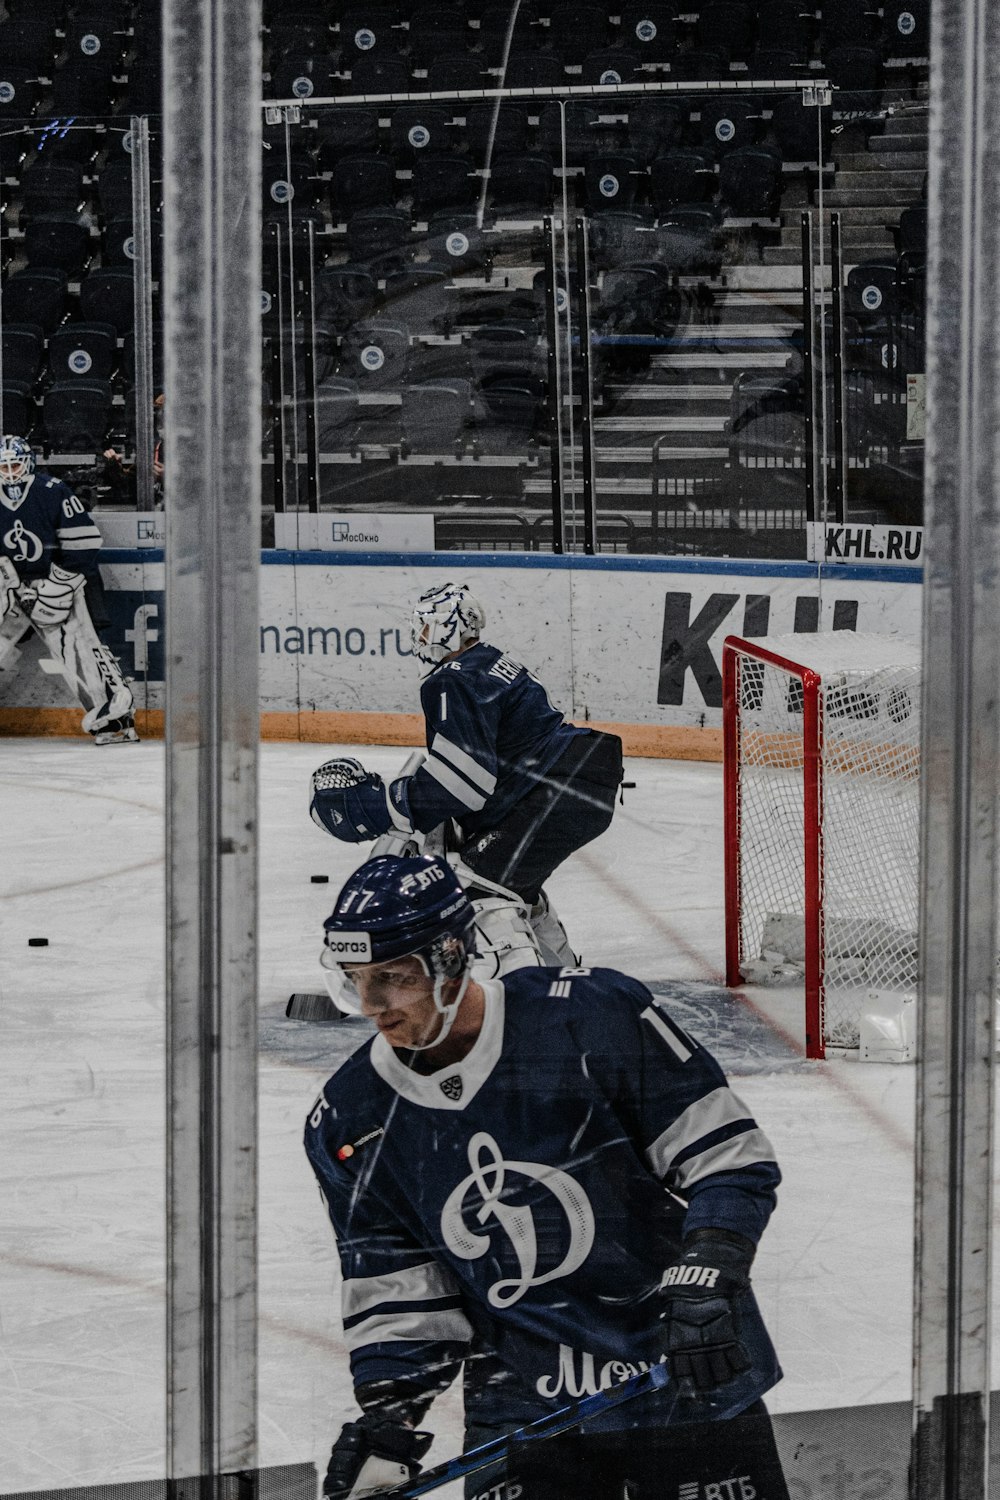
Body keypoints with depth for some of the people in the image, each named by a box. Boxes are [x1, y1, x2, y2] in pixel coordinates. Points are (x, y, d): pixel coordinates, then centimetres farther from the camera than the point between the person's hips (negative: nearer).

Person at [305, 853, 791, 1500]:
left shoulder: (599, 1015, -15)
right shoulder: (350, 1125, -1)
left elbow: (731, 1156, -10)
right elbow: (395, 1288, 6)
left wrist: (704, 1278, -22)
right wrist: (387, 1409, -7)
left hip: (690, 1375, -3)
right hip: (520, 1409, 3)